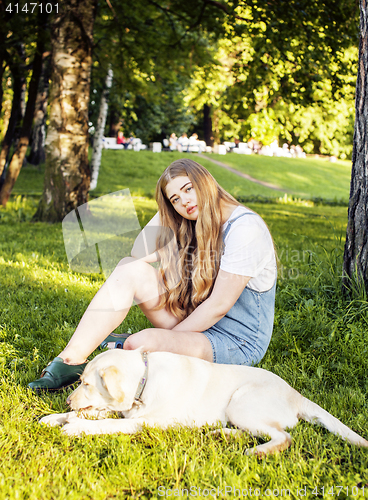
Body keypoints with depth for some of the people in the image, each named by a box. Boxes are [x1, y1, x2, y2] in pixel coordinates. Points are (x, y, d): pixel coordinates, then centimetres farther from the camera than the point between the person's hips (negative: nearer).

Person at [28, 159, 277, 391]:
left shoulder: (244, 227, -18)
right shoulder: (195, 227, 9)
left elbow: (219, 305, -21)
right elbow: (140, 254, 6)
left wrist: (168, 338, -15)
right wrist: (166, 210, 0)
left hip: (236, 342, -8)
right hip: (198, 321, 8)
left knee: (143, 343, -34)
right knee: (130, 269, -11)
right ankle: (71, 360, -14)